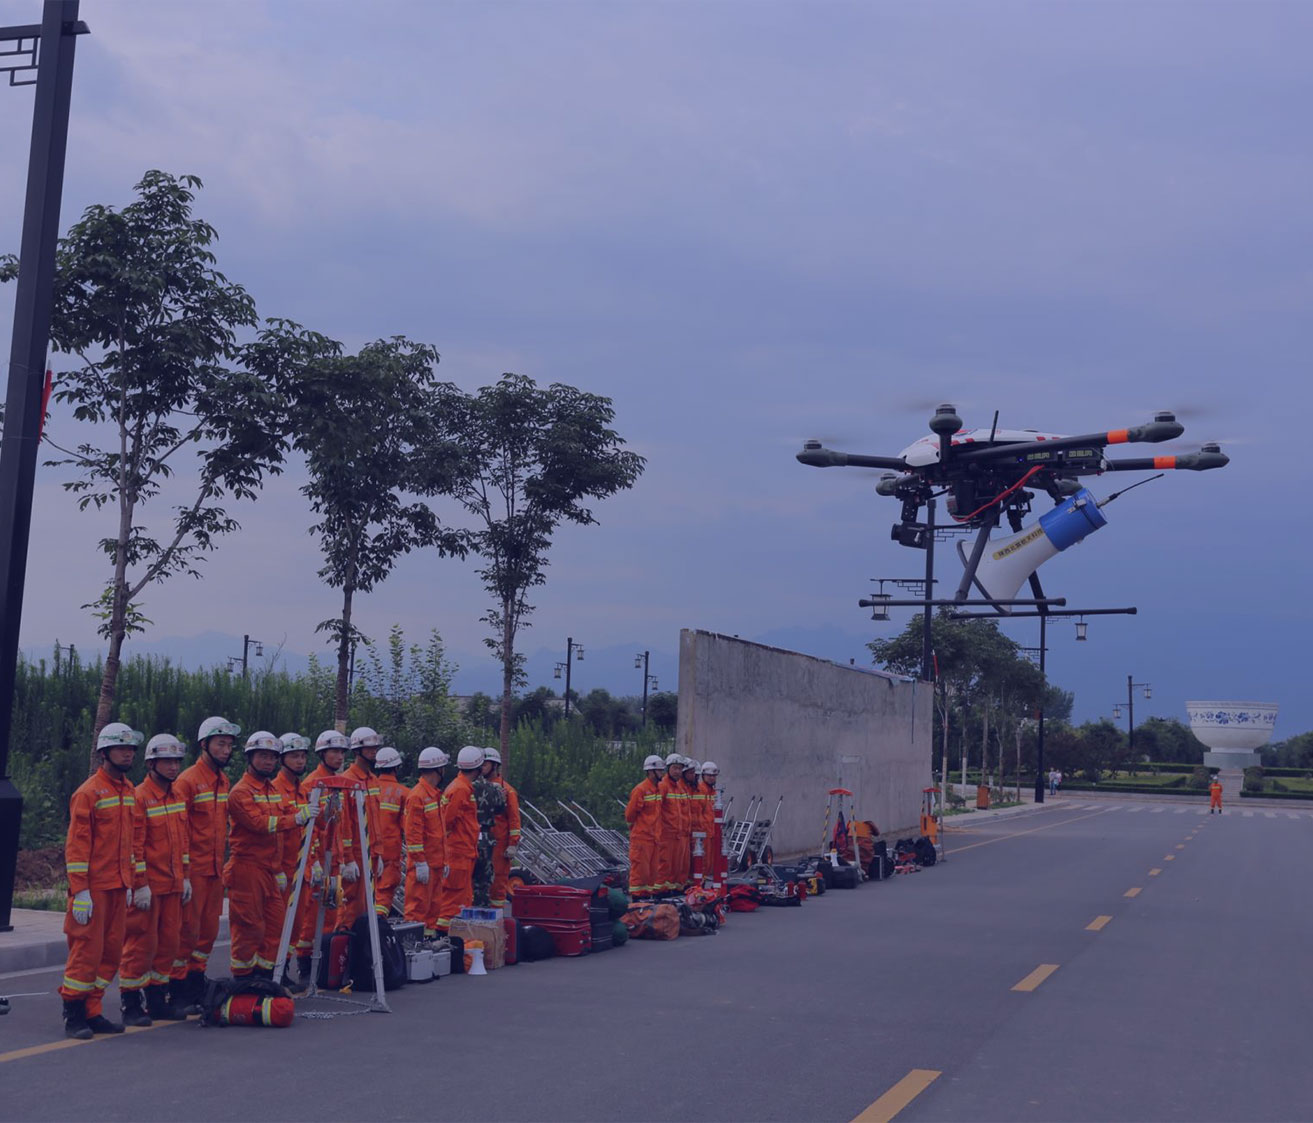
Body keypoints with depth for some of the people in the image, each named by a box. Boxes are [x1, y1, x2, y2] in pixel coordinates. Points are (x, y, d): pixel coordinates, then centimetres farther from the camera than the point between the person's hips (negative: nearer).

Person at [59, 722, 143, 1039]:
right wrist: (80, 891, -16)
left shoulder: (129, 791, 14)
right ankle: (73, 1015, 4)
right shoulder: (88, 792, -10)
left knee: (112, 951, 8)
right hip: (93, 887, -7)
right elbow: (76, 844, -12)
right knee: (87, 950, -5)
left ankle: (91, 1011, 16)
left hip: (118, 886, 7)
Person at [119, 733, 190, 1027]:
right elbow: (134, 845, -15)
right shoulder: (139, 798, -12)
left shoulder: (177, 797, 13)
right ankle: (131, 1004, 5)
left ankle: (157, 999, 21)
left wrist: (186, 876, 15)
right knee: (142, 944, -3)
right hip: (147, 887, -8)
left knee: (169, 942, 11)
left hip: (173, 885, 8)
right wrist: (140, 885, -17)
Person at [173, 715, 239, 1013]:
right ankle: (178, 992, 5)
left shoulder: (223, 781, 13)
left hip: (215, 868, 8)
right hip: (194, 869, -8)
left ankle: (196, 984, 22)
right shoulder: (187, 781, -12)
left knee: (208, 929, 11)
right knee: (188, 929, -3)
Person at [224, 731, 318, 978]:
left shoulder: (273, 790, 18)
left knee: (276, 921, 8)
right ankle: (242, 979, 5)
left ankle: (264, 975, 17)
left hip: (270, 869, 8)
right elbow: (259, 822, -24)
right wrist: (296, 818, -33)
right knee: (249, 926, -5)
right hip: (247, 868, -8)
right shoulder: (241, 791, -10)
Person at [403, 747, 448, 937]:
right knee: (418, 905, -7)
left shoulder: (436, 794, 16)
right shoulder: (417, 796, -14)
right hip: (423, 864, -9)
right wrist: (420, 863, -20)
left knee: (433, 904, 14)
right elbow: (413, 833, -18)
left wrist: (444, 860, 19)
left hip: (435, 862, 9)